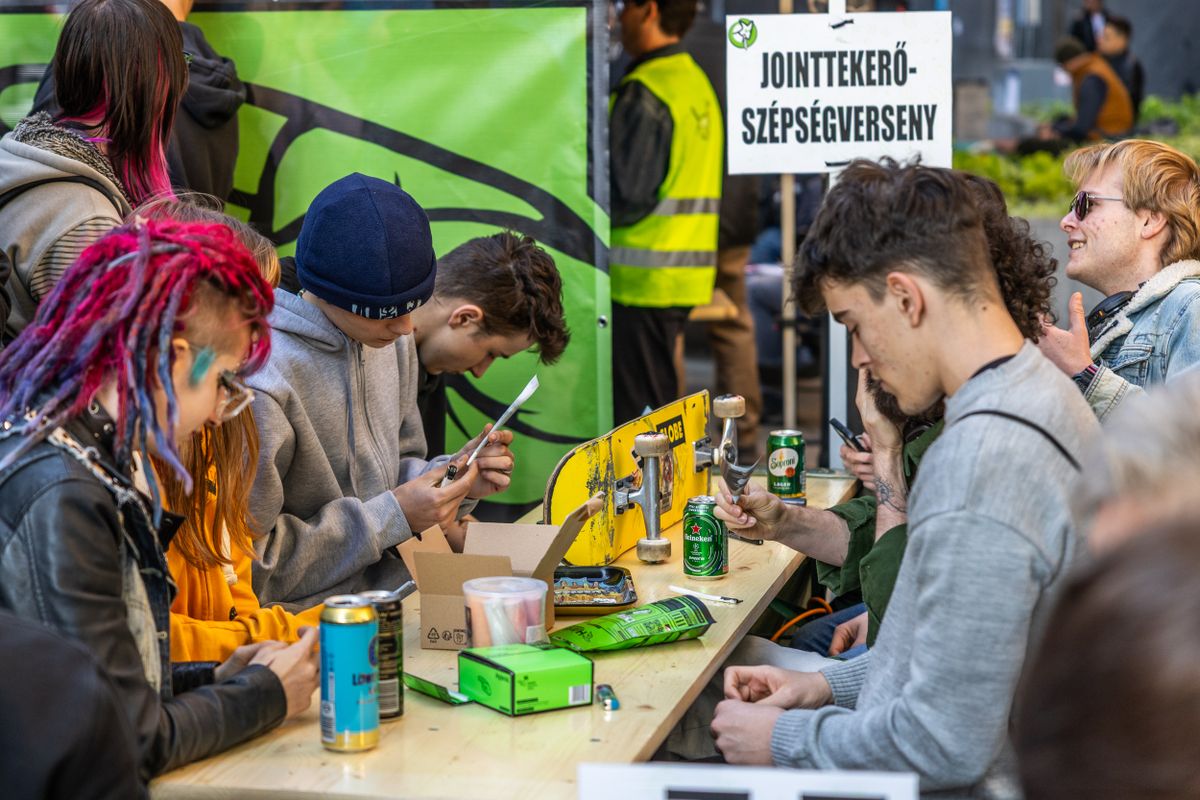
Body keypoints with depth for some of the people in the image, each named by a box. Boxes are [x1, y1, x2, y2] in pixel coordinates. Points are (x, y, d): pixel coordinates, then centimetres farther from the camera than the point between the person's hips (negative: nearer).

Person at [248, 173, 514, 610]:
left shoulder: (393, 339, 6)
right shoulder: (263, 383, -20)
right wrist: (392, 516, -17)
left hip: (394, 589, 8)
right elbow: (251, 566, -17)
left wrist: (453, 476, -2)